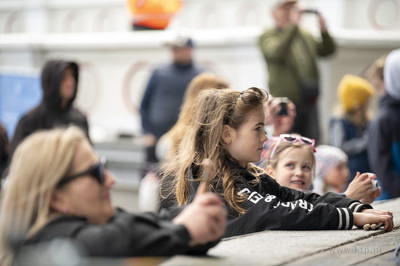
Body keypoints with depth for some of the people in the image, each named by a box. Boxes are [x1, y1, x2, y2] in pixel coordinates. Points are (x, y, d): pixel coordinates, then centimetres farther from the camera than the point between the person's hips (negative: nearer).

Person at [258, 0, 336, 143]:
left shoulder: (306, 36, 19)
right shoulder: (267, 37, 0)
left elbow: (328, 51, 12)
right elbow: (276, 52, -21)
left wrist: (323, 30, -6)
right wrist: (293, 25, -23)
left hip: (310, 102, 6)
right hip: (287, 103, -6)